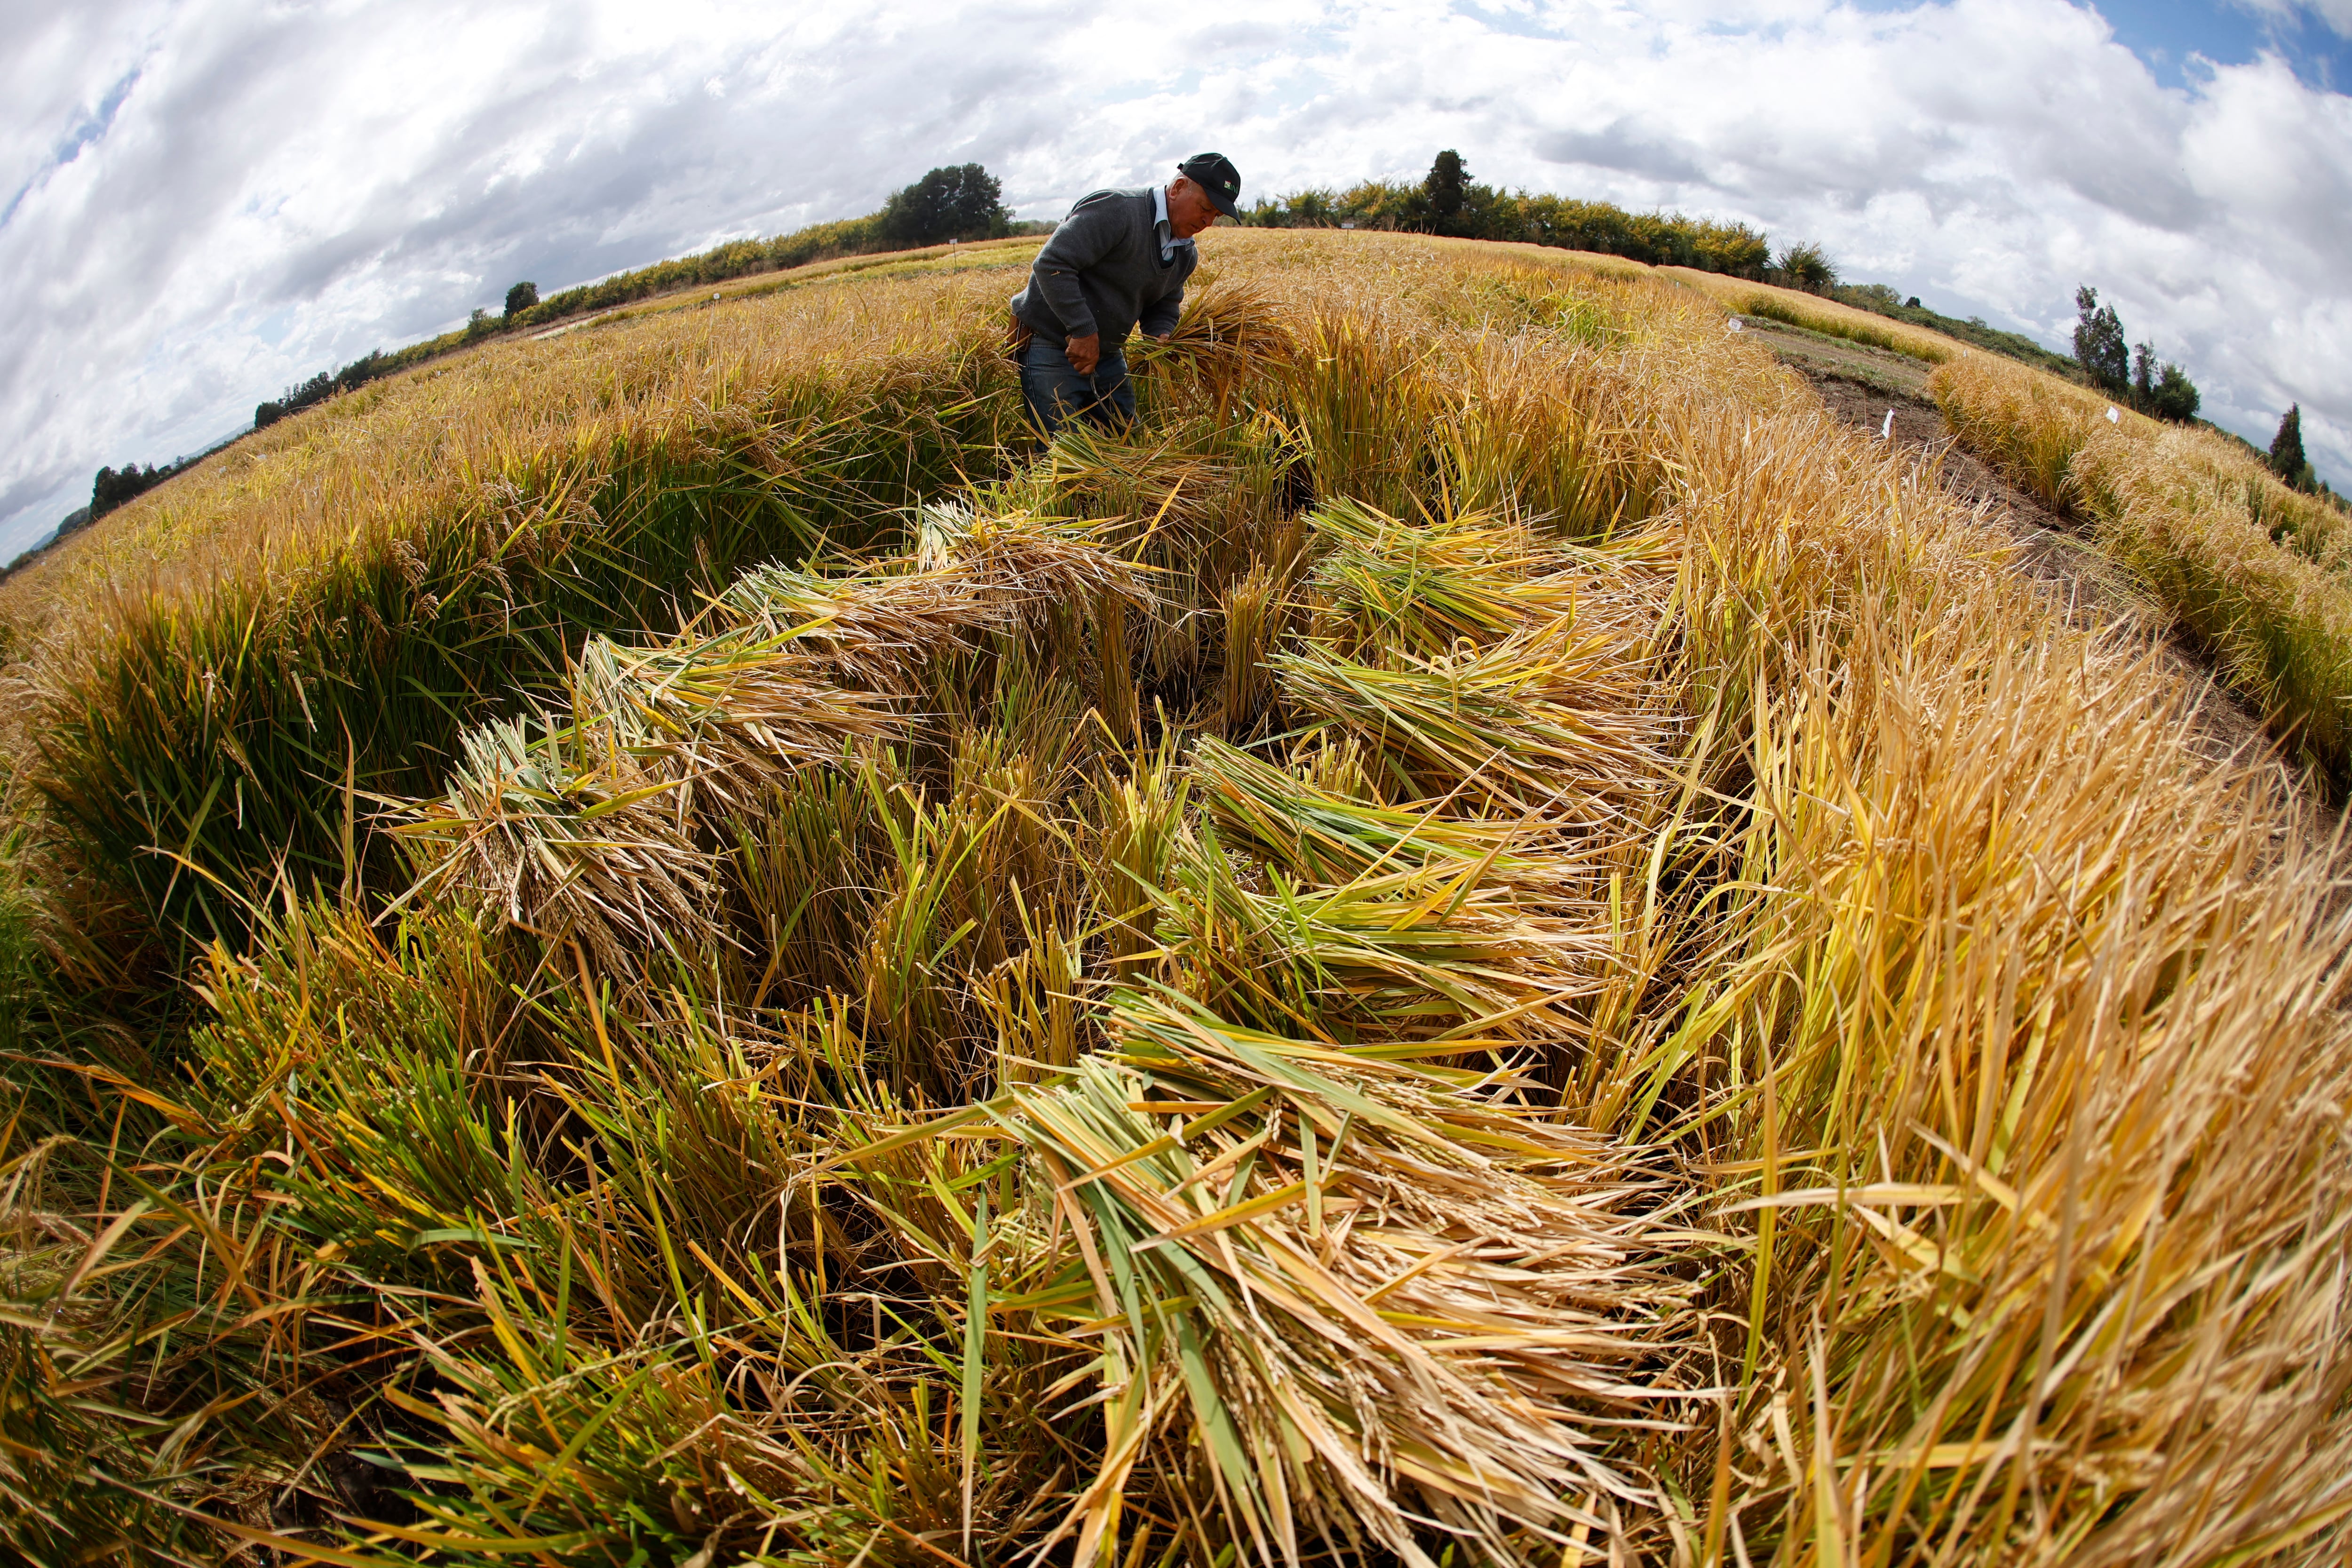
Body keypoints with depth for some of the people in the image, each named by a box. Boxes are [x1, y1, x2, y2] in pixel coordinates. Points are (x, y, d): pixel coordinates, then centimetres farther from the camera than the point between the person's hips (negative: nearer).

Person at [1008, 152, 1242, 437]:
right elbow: (1051, 264, -26)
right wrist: (1083, 330, -27)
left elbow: (1164, 308, 17)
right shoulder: (1116, 210, -21)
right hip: (1051, 347, -8)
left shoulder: (1185, 253, 7)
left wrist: (1161, 337, -8)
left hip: (1108, 354, 8)